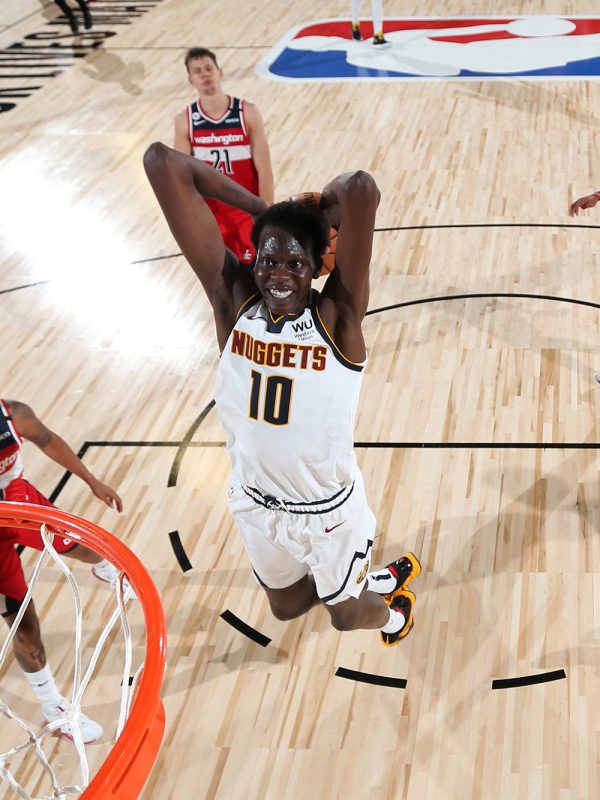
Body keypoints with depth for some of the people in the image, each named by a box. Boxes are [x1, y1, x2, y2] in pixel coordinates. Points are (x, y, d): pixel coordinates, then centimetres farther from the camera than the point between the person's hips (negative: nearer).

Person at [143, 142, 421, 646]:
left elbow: (362, 190, -41)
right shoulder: (232, 298, -15)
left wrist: (317, 216, -19)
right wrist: (264, 210, -14)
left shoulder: (337, 313, -22)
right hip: (256, 502, 4)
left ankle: (390, 608, 57)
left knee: (347, 617, 21)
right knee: (286, 607, 28)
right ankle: (374, 579, 55)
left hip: (329, 508, -4)